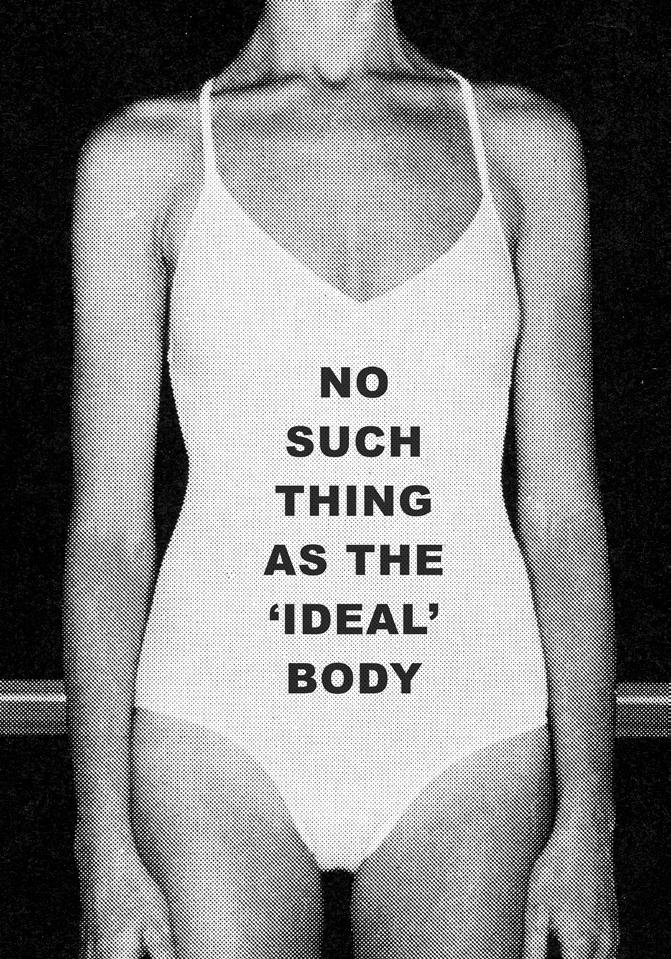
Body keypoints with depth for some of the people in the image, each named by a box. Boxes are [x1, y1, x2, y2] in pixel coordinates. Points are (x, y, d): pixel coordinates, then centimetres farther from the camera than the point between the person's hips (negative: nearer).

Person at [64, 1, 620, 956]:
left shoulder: (524, 142, 7)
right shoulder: (145, 155, 3)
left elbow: (562, 505, 6)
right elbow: (108, 523, 2)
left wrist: (587, 821, 2)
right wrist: (106, 849, -2)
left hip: (470, 735, 1)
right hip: (220, 733, -1)